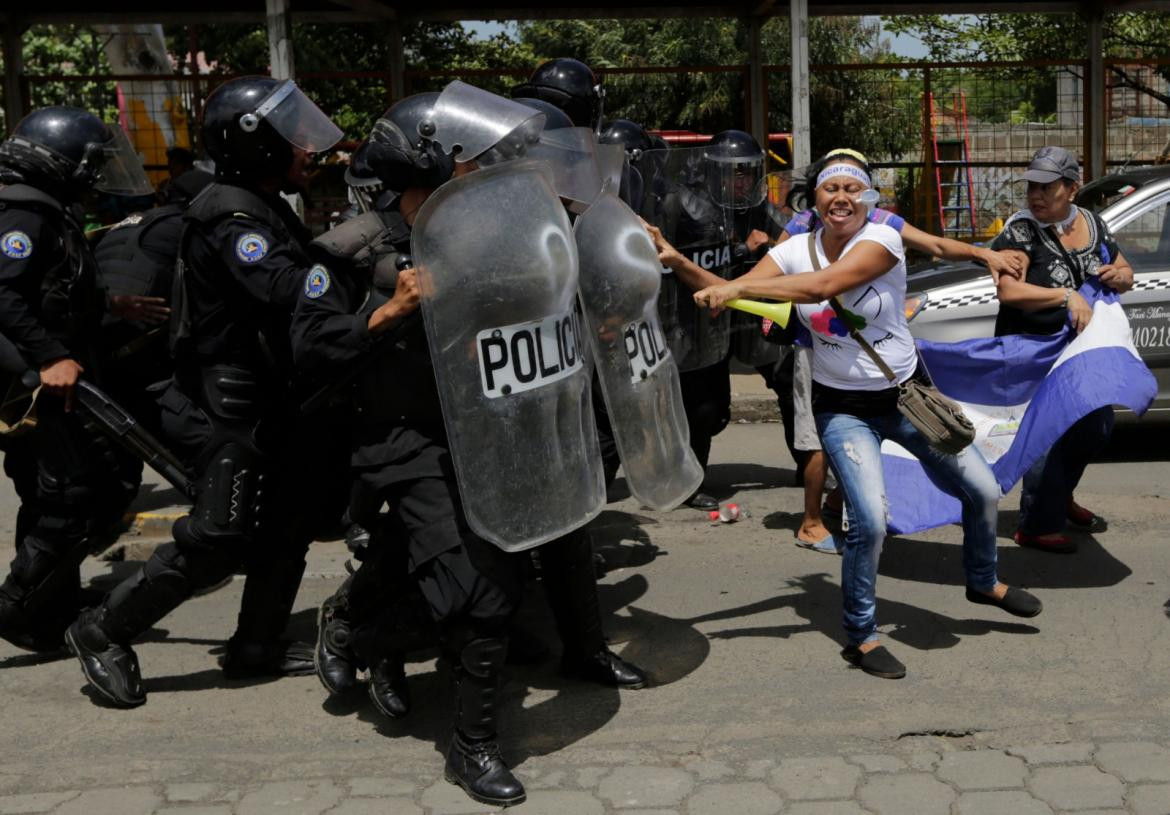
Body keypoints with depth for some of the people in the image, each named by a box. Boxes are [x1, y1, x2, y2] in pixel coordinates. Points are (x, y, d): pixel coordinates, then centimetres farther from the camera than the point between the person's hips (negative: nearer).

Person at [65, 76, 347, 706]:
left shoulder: (267, 208, 14)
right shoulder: (231, 216, -18)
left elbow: (300, 284, 12)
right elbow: (287, 291, -32)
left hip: (269, 398, 10)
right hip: (232, 402, -10)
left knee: (288, 523, 13)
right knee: (219, 538, -8)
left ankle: (256, 646, 25)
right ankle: (105, 631, 8)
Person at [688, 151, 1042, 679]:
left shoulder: (882, 240, -16)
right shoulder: (795, 251, -5)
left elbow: (824, 284, -33)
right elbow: (732, 295, -16)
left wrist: (738, 286, -35)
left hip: (905, 393, 1)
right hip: (843, 409, -1)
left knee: (983, 491, 8)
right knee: (869, 521, -18)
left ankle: (982, 582, 39)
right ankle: (860, 635, 5)